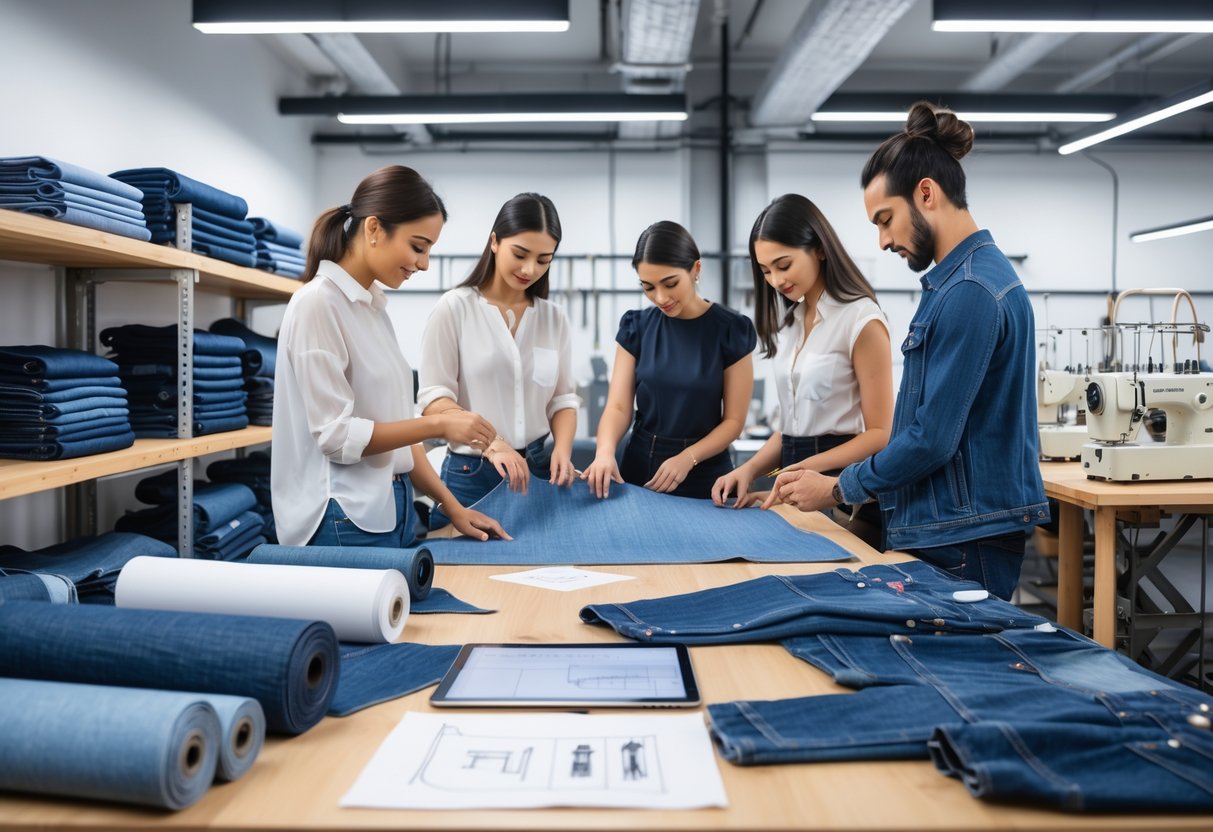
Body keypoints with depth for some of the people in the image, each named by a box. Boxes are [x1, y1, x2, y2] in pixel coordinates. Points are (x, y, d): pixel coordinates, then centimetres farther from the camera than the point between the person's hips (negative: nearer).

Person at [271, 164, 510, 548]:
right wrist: (438, 424, -18)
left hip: (391, 509, 8)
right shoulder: (317, 304, -15)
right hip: (347, 519, -8)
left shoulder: (373, 306, 9)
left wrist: (453, 506, 9)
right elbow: (335, 434, -18)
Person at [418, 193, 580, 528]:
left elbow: (563, 397, 9)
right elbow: (435, 397, -10)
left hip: (537, 470, 4)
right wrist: (491, 444, -24)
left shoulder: (554, 318, 6)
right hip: (471, 473, -3)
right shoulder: (455, 307, -5)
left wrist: (563, 448, -10)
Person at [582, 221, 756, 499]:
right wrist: (605, 451, -25)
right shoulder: (637, 326, -1)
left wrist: (687, 458, -21)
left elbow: (734, 419, -7)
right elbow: (618, 405, -7)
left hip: (703, 477, -2)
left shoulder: (730, 329, -8)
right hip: (639, 468, 2)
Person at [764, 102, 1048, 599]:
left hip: (963, 541, -9)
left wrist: (838, 489, -9)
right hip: (940, 530, 9)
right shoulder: (961, 278, 13)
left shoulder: (969, 291, -19)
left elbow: (932, 438, -21)